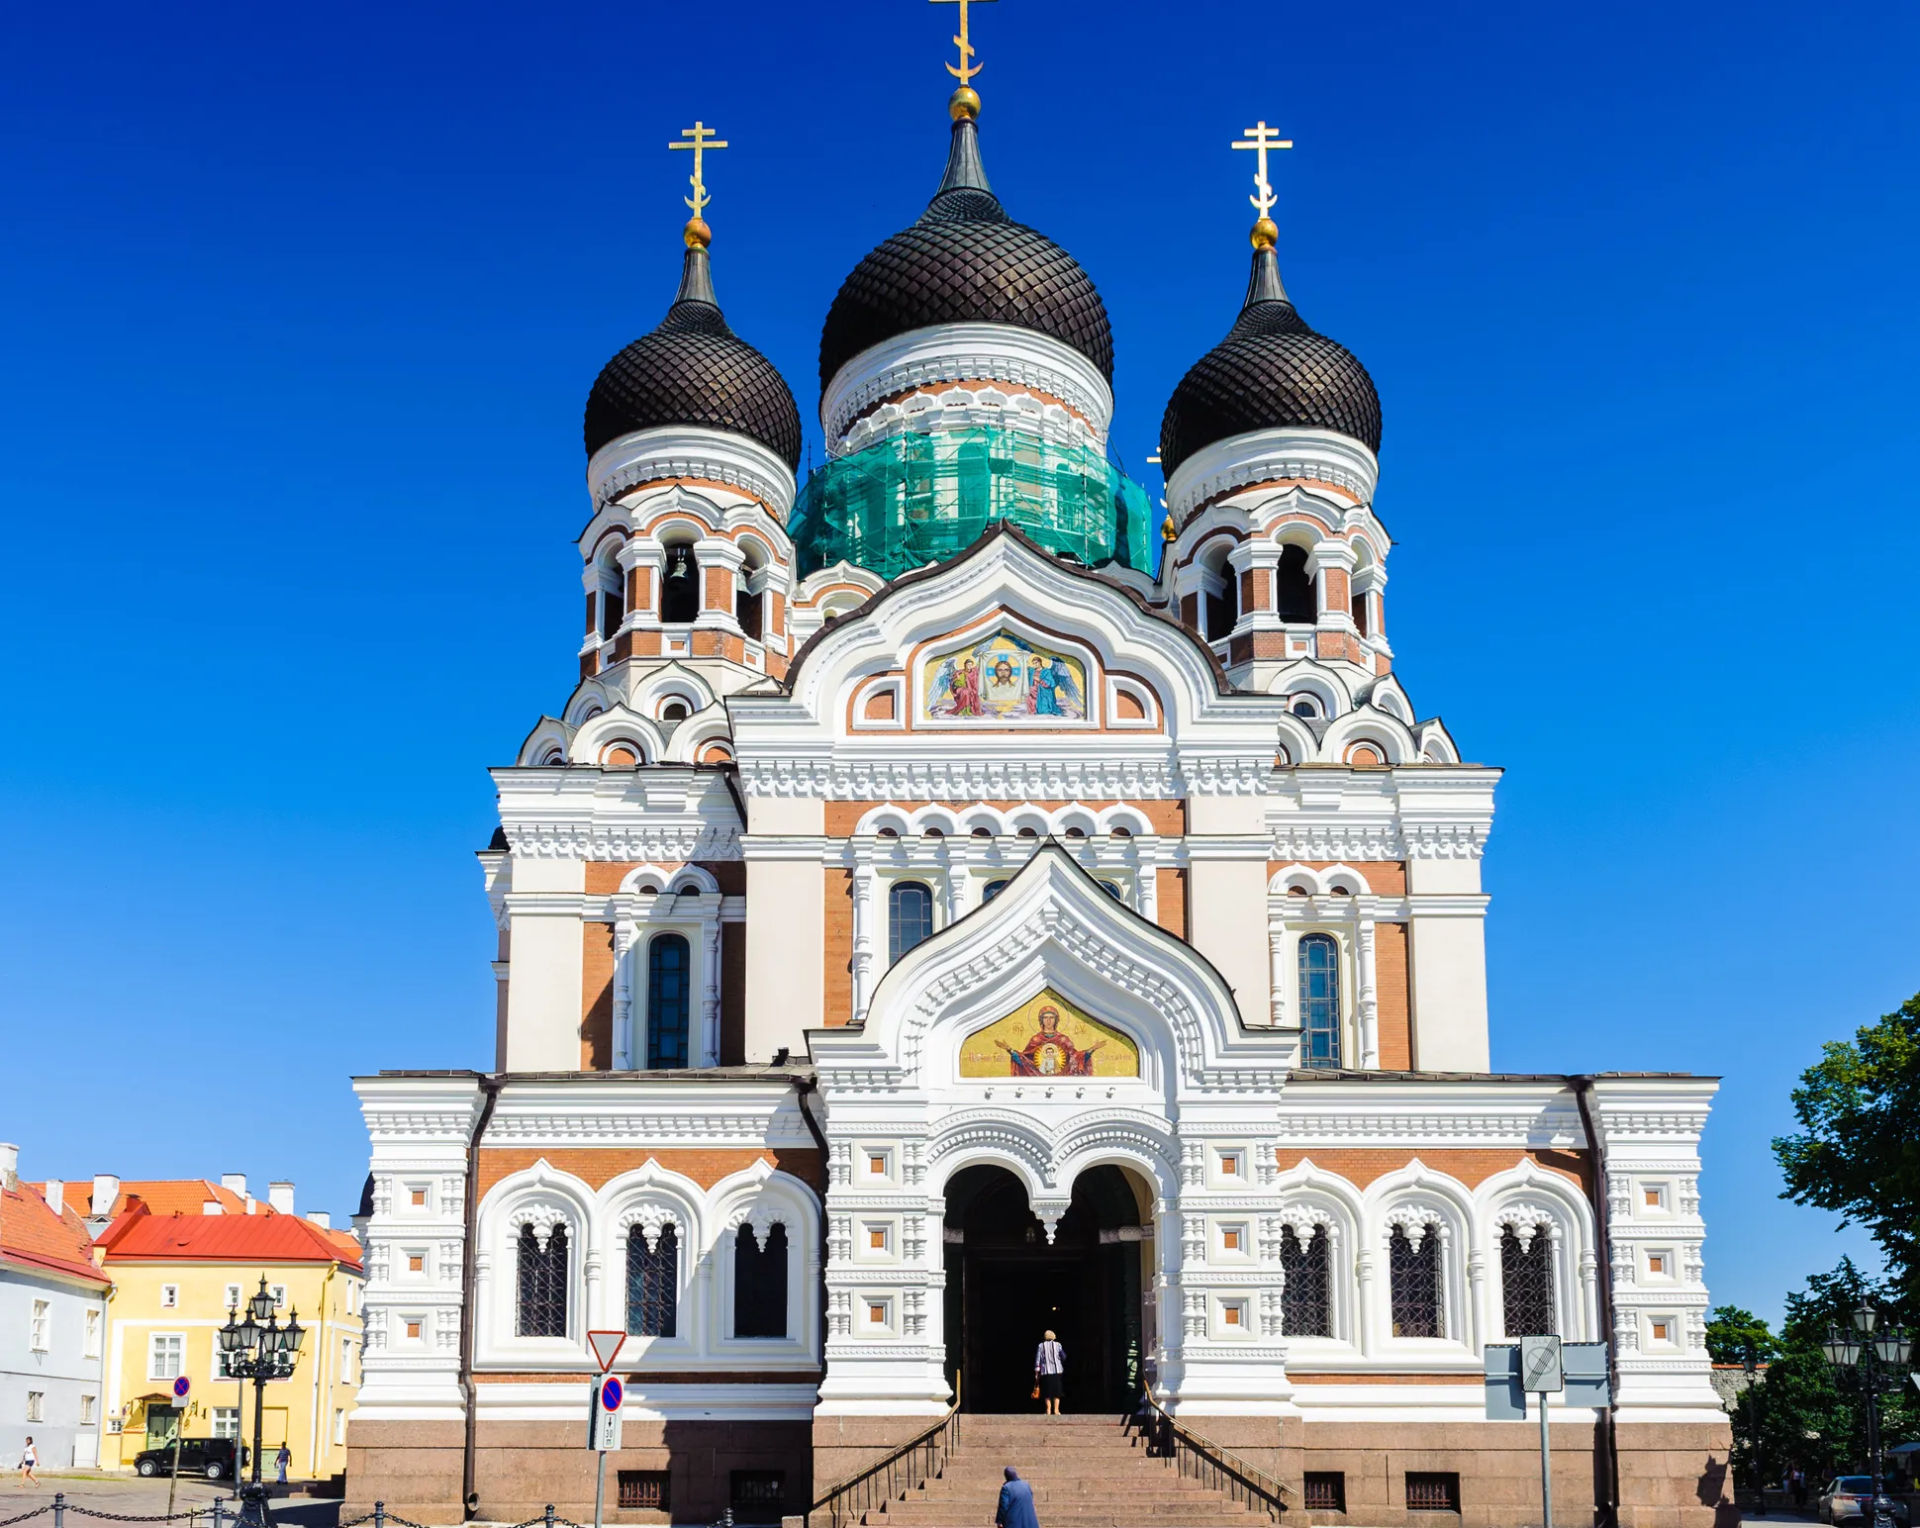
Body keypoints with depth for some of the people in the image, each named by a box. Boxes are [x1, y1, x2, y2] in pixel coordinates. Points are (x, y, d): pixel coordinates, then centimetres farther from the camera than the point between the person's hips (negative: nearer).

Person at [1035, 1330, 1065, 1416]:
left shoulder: (1041, 1346, 1)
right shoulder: (1057, 1345, 1)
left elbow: (1037, 1360, -2)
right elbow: (1063, 1357, 2)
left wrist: (1036, 1373, 1)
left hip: (1045, 1372, 1)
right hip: (1057, 1371, 0)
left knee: (1047, 1392, 7)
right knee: (1057, 1391, 4)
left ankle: (1048, 1410, 1)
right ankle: (1056, 1410, -6)